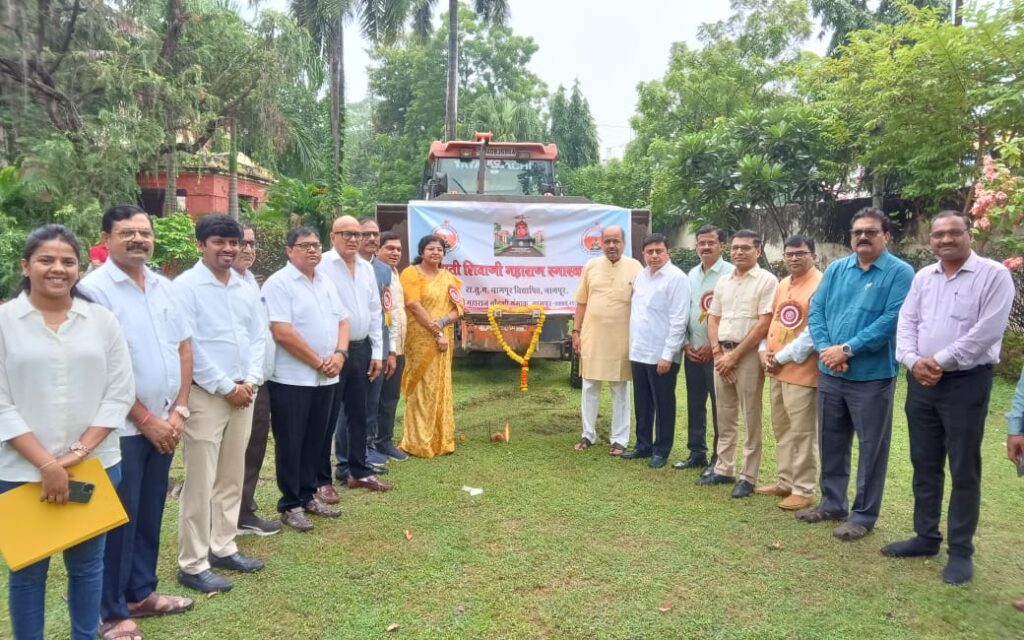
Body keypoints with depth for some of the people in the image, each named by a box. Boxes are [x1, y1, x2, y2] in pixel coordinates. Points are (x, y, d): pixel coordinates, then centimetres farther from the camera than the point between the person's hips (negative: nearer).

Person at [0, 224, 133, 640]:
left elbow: (120, 393, 0)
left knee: (87, 564, 15)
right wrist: (46, 464, -13)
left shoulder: (102, 320, 2)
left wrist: (80, 452, -10)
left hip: (95, 466, 2)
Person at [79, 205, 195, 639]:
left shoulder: (164, 287, 8)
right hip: (122, 427, -6)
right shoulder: (95, 289, -12)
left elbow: (183, 349, 10)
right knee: (119, 519, 5)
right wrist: (145, 419, -14)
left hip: (164, 423, 6)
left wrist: (178, 410, 1)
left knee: (150, 514, 16)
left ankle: (141, 592, 32)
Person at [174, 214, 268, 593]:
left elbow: (259, 336, 10)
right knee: (200, 484, -1)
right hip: (205, 394, -6)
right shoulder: (186, 286, -9)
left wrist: (249, 381, -4)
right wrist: (226, 387, -13)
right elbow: (188, 346, -14)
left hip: (243, 393, 7)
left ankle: (223, 547, 27)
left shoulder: (246, 288, 11)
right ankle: (193, 565, 9)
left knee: (231, 478, 14)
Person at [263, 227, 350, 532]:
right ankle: (290, 505, 14)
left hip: (325, 379, 7)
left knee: (315, 441, 15)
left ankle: (308, 495, 28)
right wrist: (318, 362, -14)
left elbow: (342, 321, 14)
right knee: (290, 444, 3)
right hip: (292, 379, -7)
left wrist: (339, 354, -5)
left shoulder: (326, 283, 13)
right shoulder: (279, 283, -11)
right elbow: (283, 333, -19)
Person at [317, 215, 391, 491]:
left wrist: (376, 352, 11)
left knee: (357, 412, 16)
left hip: (361, 349, 7)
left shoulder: (367, 268, 11)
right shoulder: (322, 265, -10)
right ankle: (321, 479, 13)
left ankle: (359, 471, 28)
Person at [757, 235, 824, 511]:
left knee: (802, 433, -1)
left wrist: (782, 357, -15)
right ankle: (785, 482, 28)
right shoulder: (783, 284, 15)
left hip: (801, 370, -8)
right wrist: (765, 350, 3)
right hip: (776, 369, 9)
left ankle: (804, 491, 10)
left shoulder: (821, 286, -13)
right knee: (781, 430, 16)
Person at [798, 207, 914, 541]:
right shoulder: (835, 270, 9)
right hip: (830, 373, 5)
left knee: (871, 446, 5)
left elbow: (891, 321, -17)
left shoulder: (900, 273, -7)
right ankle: (832, 502, 31)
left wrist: (848, 349, -19)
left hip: (872, 375, -5)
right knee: (831, 441, 15)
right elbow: (816, 311, 4)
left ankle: (863, 514, 18)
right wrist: (826, 349, -12)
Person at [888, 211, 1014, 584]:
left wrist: (941, 361, -17)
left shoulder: (994, 275, -6)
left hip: (966, 382, -5)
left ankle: (961, 551, 14)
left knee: (963, 469, 3)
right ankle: (926, 537, 26)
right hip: (921, 382, 5)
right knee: (924, 464, 13)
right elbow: (906, 323, 5)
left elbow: (987, 331, -16)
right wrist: (914, 361, -13)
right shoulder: (922, 277, 11)